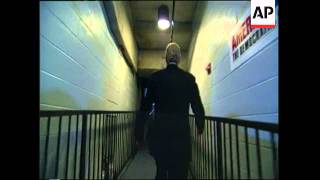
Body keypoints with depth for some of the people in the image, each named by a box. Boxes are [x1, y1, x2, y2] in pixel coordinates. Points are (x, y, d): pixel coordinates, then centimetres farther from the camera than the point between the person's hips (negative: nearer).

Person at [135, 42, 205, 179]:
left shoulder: (156, 77, -1)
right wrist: (200, 126, 22)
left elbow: (146, 106, -1)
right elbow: (197, 106, 4)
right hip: (181, 129, 0)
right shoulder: (189, 78, 0)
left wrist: (139, 132, 8)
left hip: (159, 129, 1)